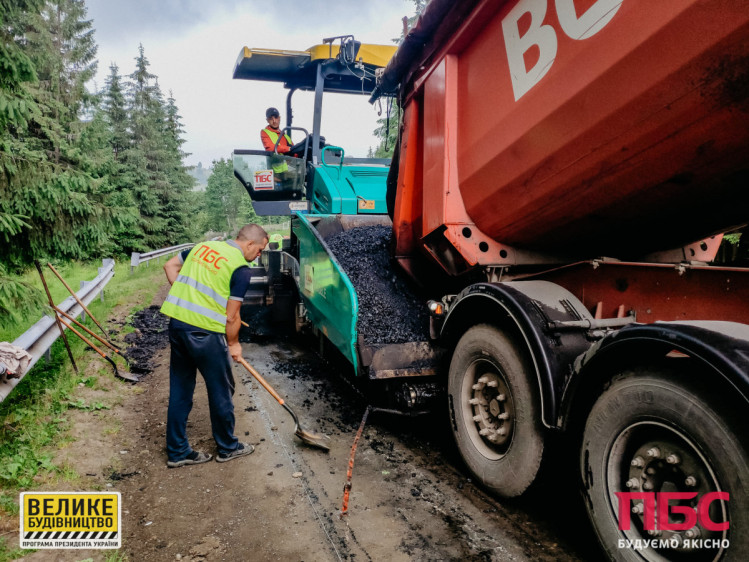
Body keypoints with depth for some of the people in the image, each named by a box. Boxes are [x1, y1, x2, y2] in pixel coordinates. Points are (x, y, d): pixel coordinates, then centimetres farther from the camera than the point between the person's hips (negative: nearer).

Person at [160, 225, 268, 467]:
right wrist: (233, 344, 6)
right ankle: (227, 447, 27)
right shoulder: (241, 269, -10)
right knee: (221, 390, 11)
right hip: (204, 332, -7)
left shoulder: (204, 246, 12)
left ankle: (177, 452, 25)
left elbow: (170, 266, 20)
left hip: (176, 322, 8)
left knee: (179, 390, 15)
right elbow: (231, 316, -10)